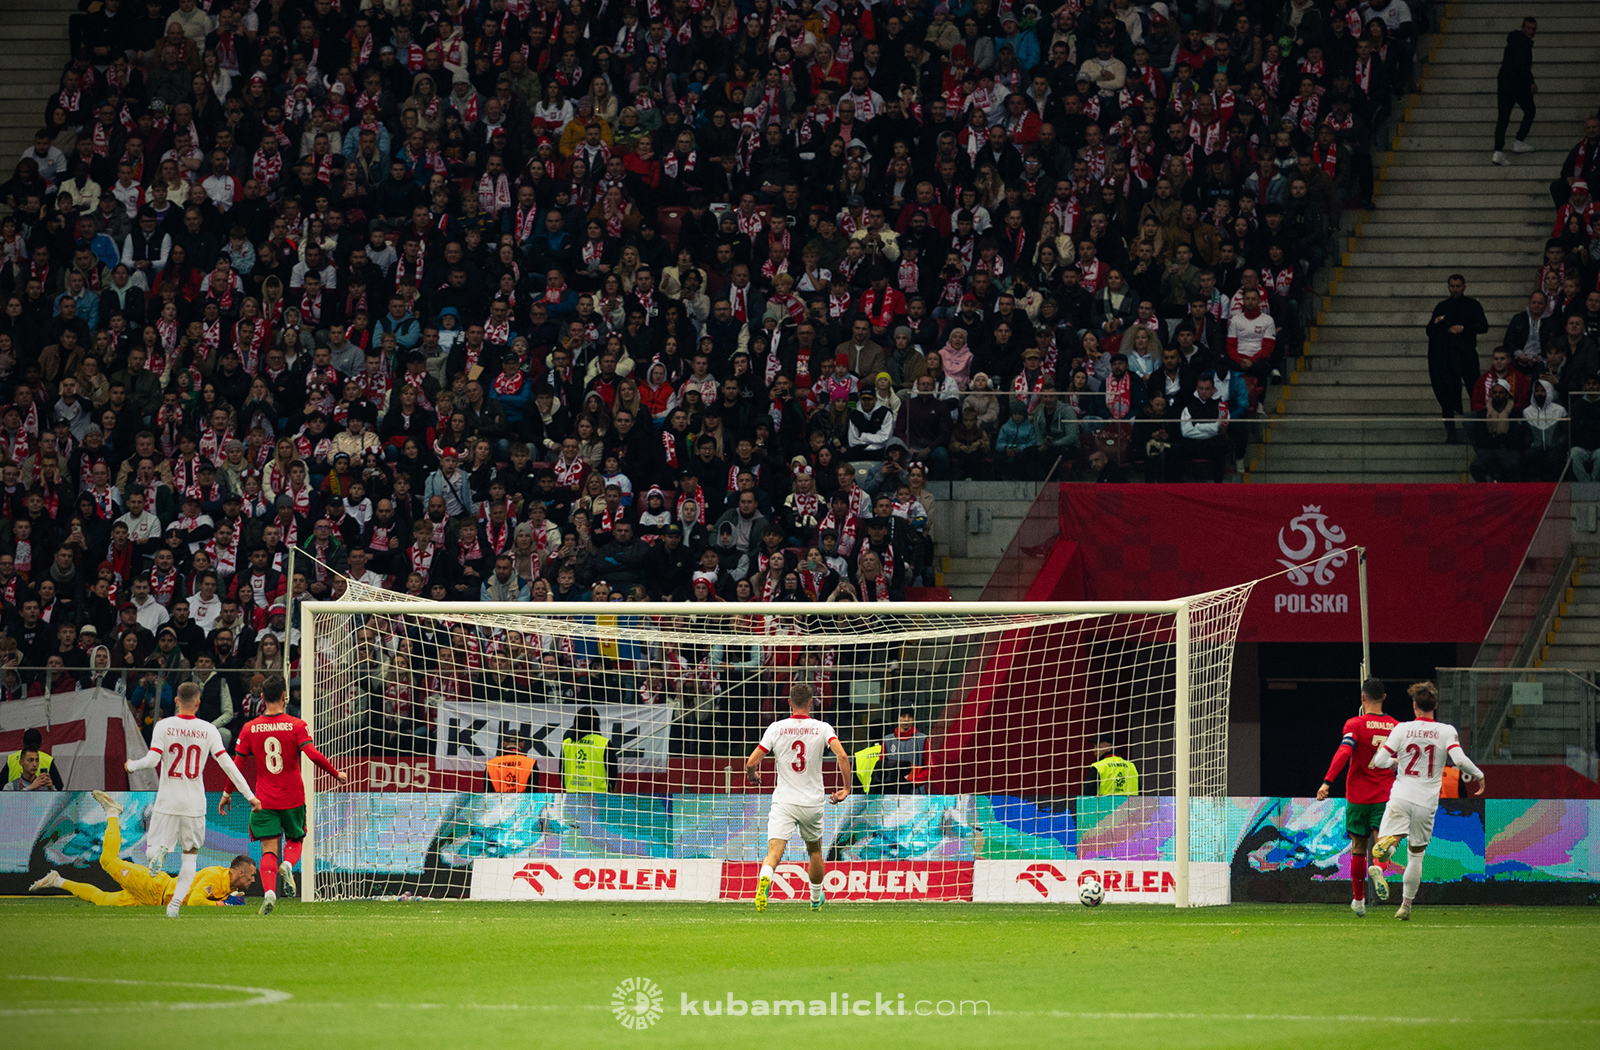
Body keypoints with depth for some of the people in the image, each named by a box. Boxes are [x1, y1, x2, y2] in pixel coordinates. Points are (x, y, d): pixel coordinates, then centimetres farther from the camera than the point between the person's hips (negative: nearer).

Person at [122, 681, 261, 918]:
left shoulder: (164, 726, -6)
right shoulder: (208, 730, -3)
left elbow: (152, 760, -13)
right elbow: (227, 765, -6)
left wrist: (131, 765, 9)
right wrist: (250, 796, -1)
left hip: (167, 801, -1)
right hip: (195, 802, 1)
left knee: (152, 849, 10)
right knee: (191, 854, 15)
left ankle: (158, 852, -28)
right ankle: (175, 903, 2)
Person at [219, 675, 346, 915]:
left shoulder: (250, 728, 0)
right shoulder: (297, 725, -6)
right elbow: (313, 755, -15)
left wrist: (227, 793, 14)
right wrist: (337, 774, -1)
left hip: (264, 802, 0)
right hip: (293, 798, 0)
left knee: (269, 850, -1)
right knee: (294, 840, 20)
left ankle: (269, 891, -23)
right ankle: (288, 865, -12)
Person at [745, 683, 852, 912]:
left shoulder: (776, 728, -1)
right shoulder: (822, 728, -1)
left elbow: (752, 762, -4)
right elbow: (842, 756, -14)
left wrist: (752, 776, 19)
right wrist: (846, 788, -4)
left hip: (784, 801, -1)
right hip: (813, 803, 1)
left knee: (774, 850, -14)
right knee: (815, 849, 25)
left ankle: (764, 877, -46)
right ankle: (817, 897, 38)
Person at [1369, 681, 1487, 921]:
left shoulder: (1402, 729, 0)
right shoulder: (1446, 732, -2)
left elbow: (1379, 761, -2)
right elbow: (1460, 759, -14)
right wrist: (1478, 775, 4)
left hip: (1400, 799, -1)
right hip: (1427, 802, 1)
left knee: (1381, 847, -10)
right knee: (1416, 854, 17)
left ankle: (1388, 842, -46)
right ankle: (1406, 905, 20)